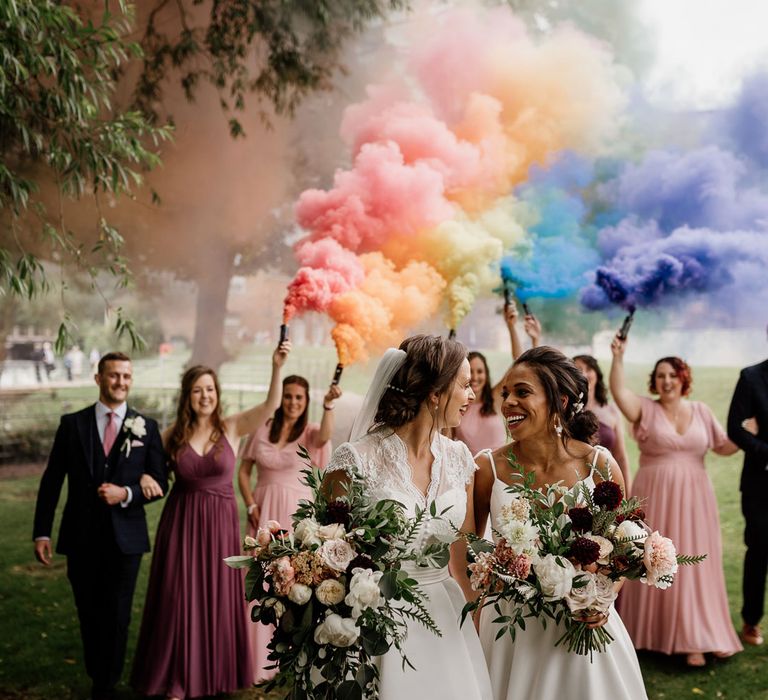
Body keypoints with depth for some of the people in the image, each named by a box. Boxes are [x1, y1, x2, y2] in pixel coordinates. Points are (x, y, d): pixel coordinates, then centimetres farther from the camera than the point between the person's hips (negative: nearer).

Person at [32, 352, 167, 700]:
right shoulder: (72, 423, 1)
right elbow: (51, 481, 2)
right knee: (89, 615, 13)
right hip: (81, 537, 1)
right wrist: (42, 532, -3)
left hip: (125, 537, -1)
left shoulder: (146, 427, 1)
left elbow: (159, 483, 2)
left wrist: (126, 494, -16)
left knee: (116, 616, 6)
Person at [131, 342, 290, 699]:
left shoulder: (232, 427, -5)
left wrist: (276, 368, -32)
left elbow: (270, 406, -18)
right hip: (181, 520, 1)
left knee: (217, 595, 10)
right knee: (179, 596, 5)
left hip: (220, 522, 0)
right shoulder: (174, 434, 0)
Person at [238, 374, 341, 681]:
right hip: (264, 512, 2)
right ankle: (260, 660, 16)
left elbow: (325, 436, -27)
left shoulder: (310, 433, -2)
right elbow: (243, 471, 9)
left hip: (297, 513, -2)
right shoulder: (262, 429, 4)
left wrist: (328, 405, -43)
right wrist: (251, 506, -3)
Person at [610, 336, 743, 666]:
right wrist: (618, 357, -33)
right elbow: (619, 392, -21)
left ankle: (694, 638, 13)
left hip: (694, 499, 3)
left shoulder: (700, 411, 7)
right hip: (655, 499, -2)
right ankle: (652, 631, 17)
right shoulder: (645, 409, -3)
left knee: (694, 565, 5)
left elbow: (724, 446, 13)